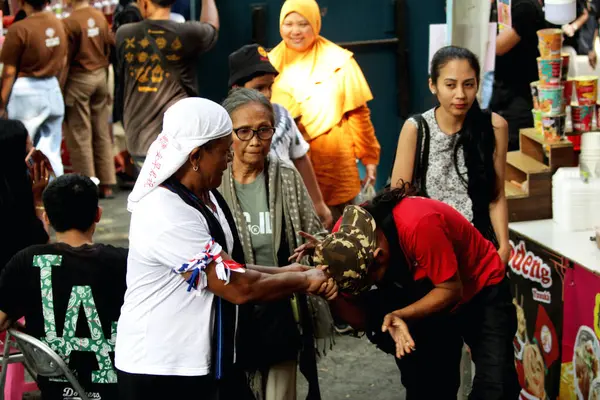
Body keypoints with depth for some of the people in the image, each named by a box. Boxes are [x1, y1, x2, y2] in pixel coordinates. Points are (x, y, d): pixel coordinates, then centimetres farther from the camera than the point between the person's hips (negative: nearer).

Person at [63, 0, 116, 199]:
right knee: (102, 134, 12)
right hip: (100, 76, 6)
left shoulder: (70, 22, -16)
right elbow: (109, 49, 9)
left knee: (80, 136, 3)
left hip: (78, 80, -6)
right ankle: (106, 184, 15)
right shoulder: (100, 17, 1)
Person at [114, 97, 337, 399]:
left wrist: (283, 273, -3)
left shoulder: (204, 196, 7)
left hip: (212, 362, 9)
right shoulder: (167, 215, -23)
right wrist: (304, 280, -8)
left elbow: (229, 270, 12)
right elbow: (239, 288, -22)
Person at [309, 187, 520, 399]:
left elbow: (451, 290, -27)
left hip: (481, 291, -5)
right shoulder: (344, 238, -19)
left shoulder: (419, 224, -37)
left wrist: (401, 316, -38)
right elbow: (360, 319, -15)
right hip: (430, 298, 5)